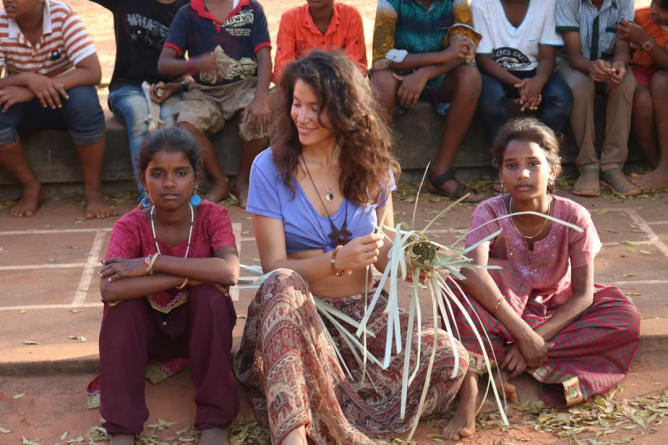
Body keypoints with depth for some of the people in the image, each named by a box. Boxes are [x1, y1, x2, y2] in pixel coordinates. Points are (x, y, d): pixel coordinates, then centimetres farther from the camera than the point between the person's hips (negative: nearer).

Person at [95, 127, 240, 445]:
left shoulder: (212, 216, -15)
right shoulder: (131, 226, -16)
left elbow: (230, 272, -35)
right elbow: (109, 289, -35)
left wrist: (152, 262, -36)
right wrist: (189, 275, -36)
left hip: (200, 327, 0)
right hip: (148, 330, 0)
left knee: (210, 293, -30)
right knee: (122, 300, -29)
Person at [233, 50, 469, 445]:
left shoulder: (372, 167, 5)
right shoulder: (270, 168, -5)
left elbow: (385, 256, 7)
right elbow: (275, 267, -10)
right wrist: (337, 261, -26)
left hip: (363, 314, 3)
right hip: (297, 312, -3)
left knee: (450, 358, -22)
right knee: (282, 286, -39)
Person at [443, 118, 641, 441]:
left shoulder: (573, 217, -18)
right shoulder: (490, 213, -21)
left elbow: (583, 294, -17)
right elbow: (473, 272, -39)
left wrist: (537, 338, -30)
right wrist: (523, 332, -45)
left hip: (555, 311, 2)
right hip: (503, 308, -2)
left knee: (626, 318, -25)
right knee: (464, 284, -32)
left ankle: (495, 359, -30)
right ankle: (469, 391, -42)